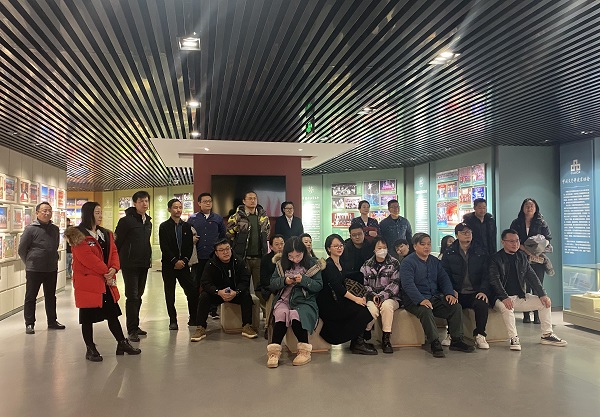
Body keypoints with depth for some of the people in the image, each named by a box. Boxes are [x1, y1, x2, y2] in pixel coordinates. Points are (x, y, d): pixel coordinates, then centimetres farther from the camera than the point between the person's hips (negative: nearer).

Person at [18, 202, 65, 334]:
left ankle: (52, 321, 26)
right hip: (34, 270, -5)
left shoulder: (55, 229, 5)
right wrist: (30, 262, 3)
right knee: (30, 297, 6)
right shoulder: (31, 229, -10)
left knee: (51, 297, 14)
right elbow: (22, 249, -4)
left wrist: (53, 260, 13)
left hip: (52, 269, 5)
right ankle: (29, 324, 16)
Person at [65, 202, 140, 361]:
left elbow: (114, 252, 7)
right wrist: (105, 272, -16)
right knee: (87, 316, 5)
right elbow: (87, 257, -20)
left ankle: (122, 343, 21)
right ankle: (90, 349, 15)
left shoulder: (106, 234, 13)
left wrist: (113, 269, -12)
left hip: (107, 282, 7)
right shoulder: (79, 235, -12)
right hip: (88, 281, -7)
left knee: (112, 312, 13)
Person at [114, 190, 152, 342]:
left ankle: (135, 326, 24)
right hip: (130, 265, -7)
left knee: (138, 296, 14)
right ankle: (132, 330, 1)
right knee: (132, 297, -6)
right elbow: (117, 242, -11)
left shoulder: (148, 222, 13)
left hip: (144, 265, 7)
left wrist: (148, 259, 15)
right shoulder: (126, 220, -10)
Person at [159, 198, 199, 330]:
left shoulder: (187, 226, 10)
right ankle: (173, 321, 11)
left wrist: (184, 260, -6)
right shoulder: (164, 226, 0)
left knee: (192, 291, -3)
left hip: (183, 264, 2)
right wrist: (175, 261, -13)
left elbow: (190, 246, 7)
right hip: (169, 265, -2)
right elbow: (164, 247, -7)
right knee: (170, 294, 2)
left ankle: (193, 319, 9)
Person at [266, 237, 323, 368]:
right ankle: (274, 351, -26)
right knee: (282, 314, -31)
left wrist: (304, 280, -15)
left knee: (295, 315, -33)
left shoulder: (312, 264, 3)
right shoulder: (281, 264, 11)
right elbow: (272, 284, 10)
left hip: (304, 301, -2)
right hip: (283, 300, 2)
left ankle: (304, 351, -17)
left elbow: (319, 286, 0)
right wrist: (284, 281, -9)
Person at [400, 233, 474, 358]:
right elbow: (408, 285, -18)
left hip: (435, 298, 6)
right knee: (425, 311, -36)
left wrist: (449, 293, -7)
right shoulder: (408, 262, -6)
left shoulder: (435, 261, 17)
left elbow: (444, 279, 14)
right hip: (415, 300, -6)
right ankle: (435, 344, -27)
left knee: (456, 306, -14)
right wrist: (421, 300, -31)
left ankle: (456, 341, -6)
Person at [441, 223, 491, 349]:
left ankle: (479, 335, -12)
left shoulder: (481, 253, 10)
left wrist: (484, 291, -13)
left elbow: (486, 275, 4)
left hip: (476, 293, 0)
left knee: (482, 304, -32)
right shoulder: (449, 253, 9)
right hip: (457, 293, 0)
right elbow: (445, 275, 3)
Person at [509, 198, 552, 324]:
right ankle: (526, 315, 3)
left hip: (538, 259, 0)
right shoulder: (516, 223, 10)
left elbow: (548, 239, 3)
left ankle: (537, 315, 0)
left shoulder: (541, 223, 10)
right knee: (524, 287, -1)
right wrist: (525, 249, -14)